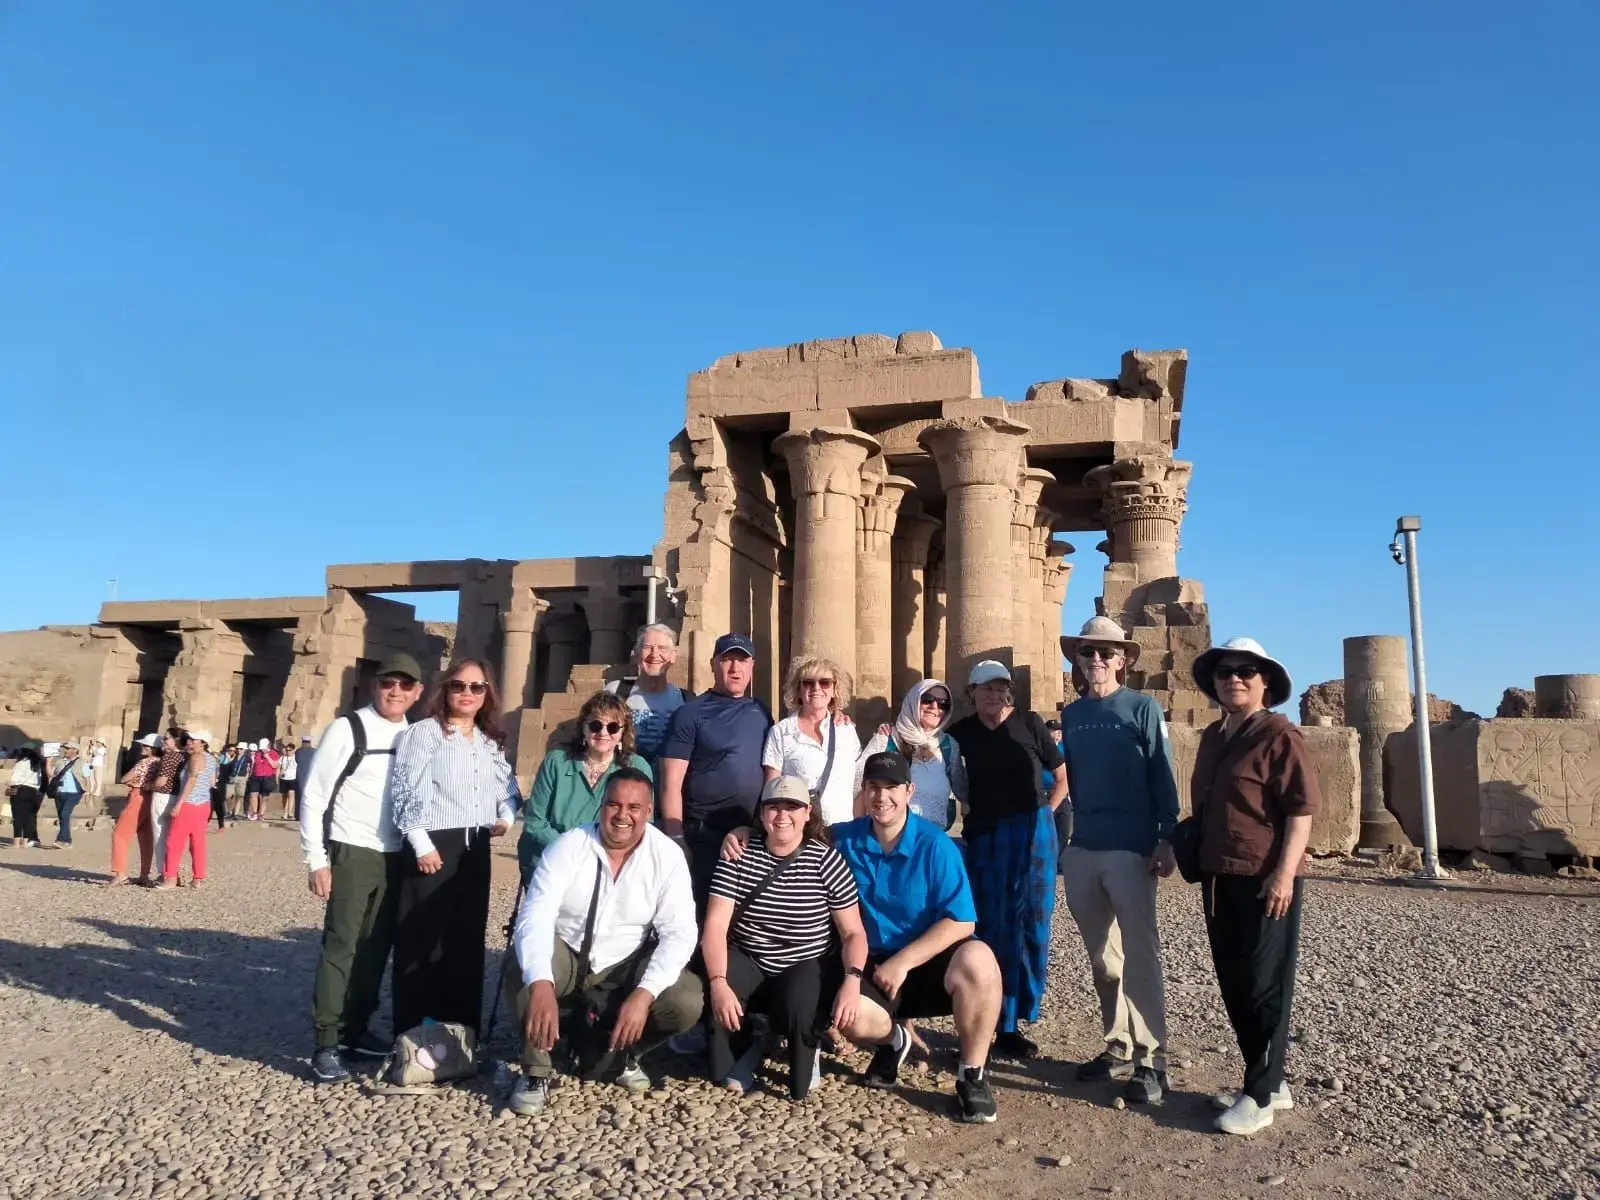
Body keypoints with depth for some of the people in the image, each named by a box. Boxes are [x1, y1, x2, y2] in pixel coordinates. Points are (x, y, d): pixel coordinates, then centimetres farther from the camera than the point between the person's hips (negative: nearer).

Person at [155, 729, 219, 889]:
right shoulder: (211, 759, 12)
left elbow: (191, 781, -20)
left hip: (189, 805, -8)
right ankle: (198, 878, 9)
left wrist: (178, 803, -21)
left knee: (175, 841, -2)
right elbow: (212, 782, 14)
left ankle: (170, 878, -1)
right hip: (204, 805, 8)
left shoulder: (196, 757, -13)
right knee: (198, 843, 9)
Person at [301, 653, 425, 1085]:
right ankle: (325, 1044, 4)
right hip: (351, 854, -5)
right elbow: (312, 795, -8)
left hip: (396, 858, 5)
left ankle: (356, 1029, 26)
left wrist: (418, 849, 8)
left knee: (376, 946, 12)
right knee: (341, 944, -4)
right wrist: (316, 860, -11)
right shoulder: (347, 729, -9)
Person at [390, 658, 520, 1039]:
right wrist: (422, 845, -16)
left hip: (476, 849, 6)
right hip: (435, 847, -6)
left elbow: (508, 788, 26)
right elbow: (408, 790, -11)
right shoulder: (423, 732, -3)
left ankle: (462, 1034, 21)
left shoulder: (492, 741, 16)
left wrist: (506, 816, 6)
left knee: (468, 940, 11)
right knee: (423, 942, -2)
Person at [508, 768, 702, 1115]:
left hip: (628, 965, 1)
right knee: (522, 971, -32)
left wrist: (643, 994, -33)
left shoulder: (668, 856, -13)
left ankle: (623, 1048, 9)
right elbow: (535, 916, -26)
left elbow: (679, 933, -18)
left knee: (686, 1004, -24)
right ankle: (537, 1072, -8)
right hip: (566, 956, -1)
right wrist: (541, 985, -43)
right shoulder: (568, 845, -15)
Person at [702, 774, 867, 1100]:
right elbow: (715, 925, -13)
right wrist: (718, 982, -29)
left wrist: (852, 980, -25)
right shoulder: (739, 855, -5)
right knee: (708, 994, -28)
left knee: (799, 1007, -33)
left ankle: (807, 1054, 7)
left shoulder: (826, 860, -8)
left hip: (807, 967, -1)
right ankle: (744, 1048, 7)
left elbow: (853, 932, -6)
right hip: (748, 962, 2)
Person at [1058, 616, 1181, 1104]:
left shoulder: (1142, 708, -2)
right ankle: (1118, 1048, 23)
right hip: (1081, 849, 6)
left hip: (1130, 850, -5)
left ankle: (1151, 1061, 3)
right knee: (1101, 956, 12)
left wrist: (1166, 840, -11)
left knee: (1140, 954, -4)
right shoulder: (1071, 714, 12)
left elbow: (1162, 778, -5)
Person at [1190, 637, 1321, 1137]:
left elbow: (1302, 809, -16)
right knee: (1234, 985, 14)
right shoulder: (1212, 737, 13)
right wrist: (1195, 858, 20)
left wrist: (1284, 873, -21)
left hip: (1264, 880, -8)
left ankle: (1260, 1095, 11)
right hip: (1219, 879, 8)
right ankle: (1270, 1082, 28)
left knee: (1264, 988, 1)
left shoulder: (1279, 735, -11)